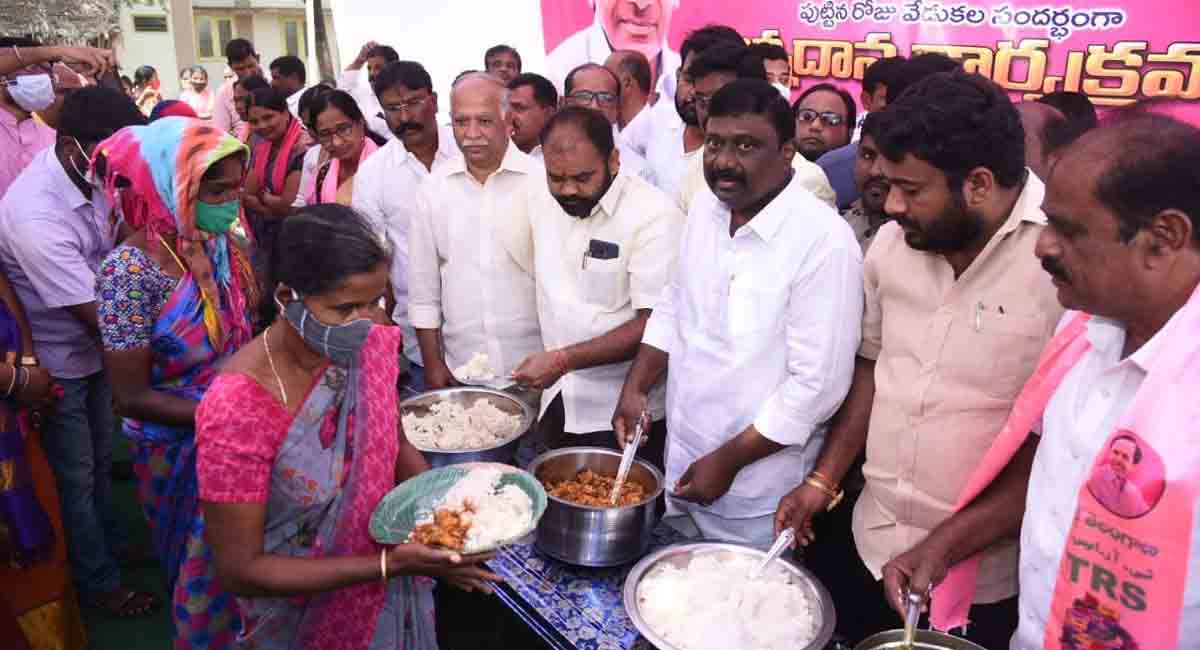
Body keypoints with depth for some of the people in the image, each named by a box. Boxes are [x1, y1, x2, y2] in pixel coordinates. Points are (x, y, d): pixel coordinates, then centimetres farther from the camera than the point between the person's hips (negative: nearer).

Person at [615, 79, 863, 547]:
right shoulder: (704, 210, 0)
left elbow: (818, 384, -22)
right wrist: (635, 389, 0)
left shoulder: (824, 241, -22)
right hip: (682, 468, 6)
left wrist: (728, 461, -18)